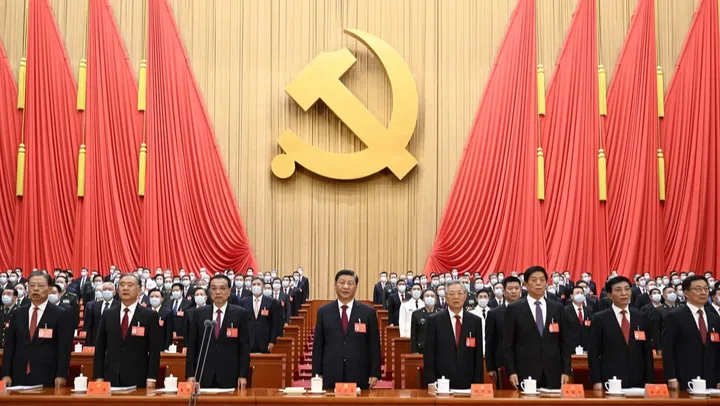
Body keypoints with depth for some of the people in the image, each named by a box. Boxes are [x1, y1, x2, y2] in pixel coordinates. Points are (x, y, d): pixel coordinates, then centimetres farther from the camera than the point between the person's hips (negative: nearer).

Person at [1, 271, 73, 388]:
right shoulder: (18, 314, 13)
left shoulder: (61, 315, 0)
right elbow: (9, 345, 11)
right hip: (19, 377, 4)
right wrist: (6, 374, 2)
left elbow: (64, 348, -4)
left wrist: (61, 375, -12)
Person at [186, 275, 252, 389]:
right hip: (204, 376, 2)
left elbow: (244, 347, 0)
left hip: (230, 376, -1)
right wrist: (190, 374, 0)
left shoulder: (241, 314, 1)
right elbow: (192, 346, 7)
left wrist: (243, 375, -6)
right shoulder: (198, 313, 7)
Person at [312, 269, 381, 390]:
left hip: (359, 375, -1)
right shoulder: (324, 312, 7)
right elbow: (318, 345, 7)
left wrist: (375, 374, -2)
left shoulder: (368, 312, 4)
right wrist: (317, 374, 2)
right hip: (331, 375, 1)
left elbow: (374, 345, 3)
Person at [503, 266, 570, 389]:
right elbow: (507, 345, 0)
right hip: (525, 373, -2)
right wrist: (511, 372, -8)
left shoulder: (557, 308, 9)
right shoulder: (514, 309, 1)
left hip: (553, 374, 2)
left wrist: (566, 371, 2)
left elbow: (563, 342, 9)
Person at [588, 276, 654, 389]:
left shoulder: (642, 317, 8)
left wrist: (649, 381, 3)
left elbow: (647, 351, 9)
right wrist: (596, 381, -8)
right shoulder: (600, 318, 0)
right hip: (610, 380, -2)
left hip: (638, 380, 3)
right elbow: (593, 352, -1)